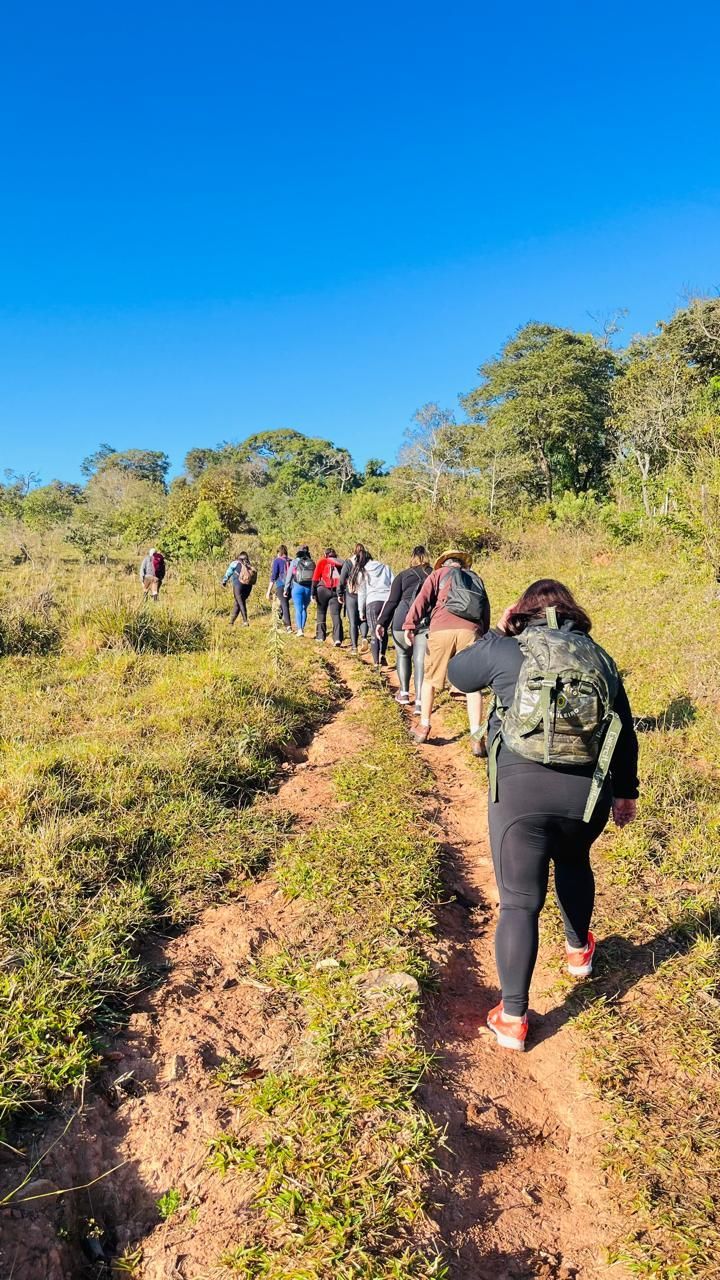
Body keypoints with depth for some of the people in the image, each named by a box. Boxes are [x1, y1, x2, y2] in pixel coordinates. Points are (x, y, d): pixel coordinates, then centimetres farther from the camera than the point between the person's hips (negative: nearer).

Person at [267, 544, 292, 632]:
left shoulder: (277, 560, 2)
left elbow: (273, 577, -4)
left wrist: (269, 591, -2)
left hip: (281, 586, -4)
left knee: (285, 605, -7)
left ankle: (288, 626, -15)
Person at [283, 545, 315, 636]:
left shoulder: (295, 562, 0)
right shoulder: (312, 562, 6)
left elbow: (289, 576, 1)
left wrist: (286, 589, 7)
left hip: (297, 587, -2)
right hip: (308, 588, 2)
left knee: (298, 609, 0)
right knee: (304, 609, 15)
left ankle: (299, 629, -11)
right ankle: (302, 628, 18)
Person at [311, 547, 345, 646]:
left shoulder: (322, 561, 9)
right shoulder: (341, 563, 16)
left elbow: (316, 578, 0)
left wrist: (313, 593, -1)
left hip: (323, 590, -1)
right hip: (337, 591, 1)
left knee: (321, 612, 15)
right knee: (336, 614, -1)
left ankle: (320, 636, 16)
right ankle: (338, 638, -15)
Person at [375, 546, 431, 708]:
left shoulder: (403, 575, 10)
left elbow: (392, 601, 2)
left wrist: (382, 622, 1)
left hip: (404, 620, -1)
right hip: (428, 622, 1)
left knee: (403, 655, 20)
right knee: (421, 660, 1)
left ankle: (404, 693, 20)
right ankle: (419, 702, -5)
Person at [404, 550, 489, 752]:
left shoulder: (438, 574, 20)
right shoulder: (476, 579, 29)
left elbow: (422, 599, 4)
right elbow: (486, 610, 23)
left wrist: (409, 625, -3)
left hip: (442, 629, -1)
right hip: (470, 631, 2)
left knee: (430, 678, 16)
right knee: (473, 684, 5)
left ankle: (424, 726, 21)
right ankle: (476, 735, -4)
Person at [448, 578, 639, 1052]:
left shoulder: (506, 648, 1)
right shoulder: (599, 656, 11)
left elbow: (458, 674, 17)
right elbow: (626, 732, 16)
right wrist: (626, 791, 27)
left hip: (520, 789, -4)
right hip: (588, 794, 4)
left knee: (520, 904, 5)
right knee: (574, 862, 33)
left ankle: (513, 1018, 11)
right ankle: (579, 949, 52)